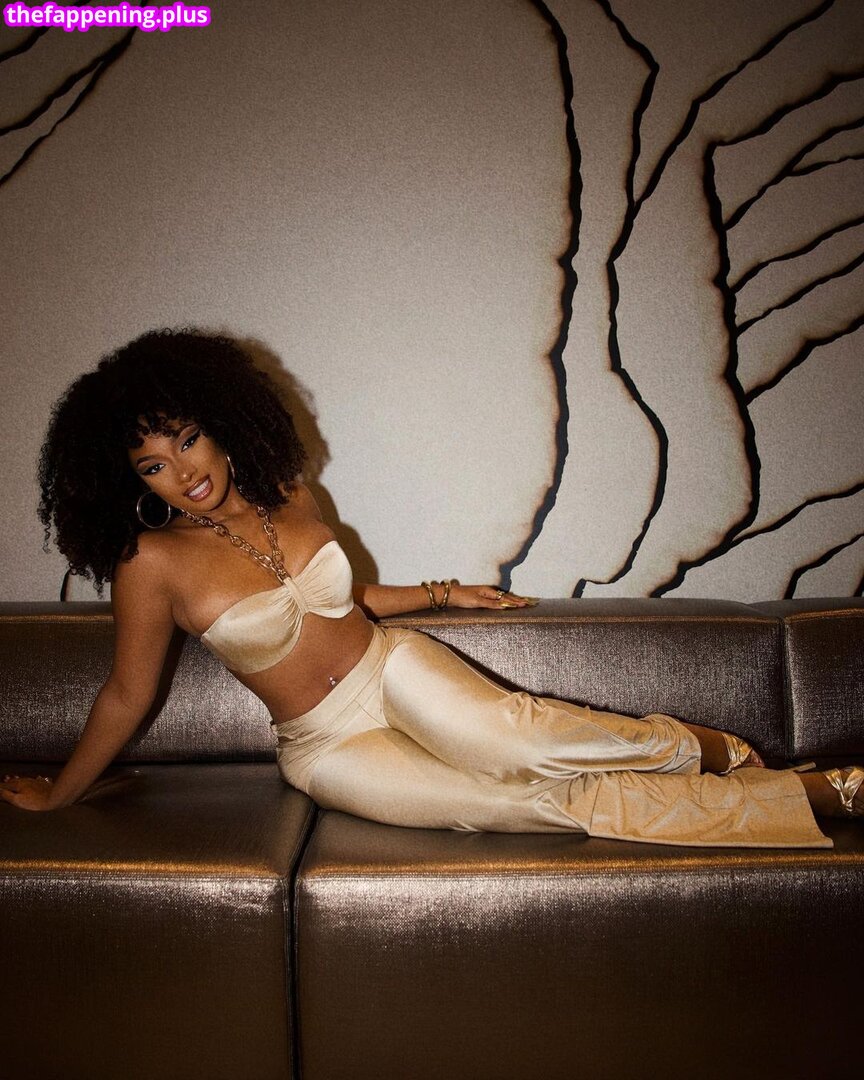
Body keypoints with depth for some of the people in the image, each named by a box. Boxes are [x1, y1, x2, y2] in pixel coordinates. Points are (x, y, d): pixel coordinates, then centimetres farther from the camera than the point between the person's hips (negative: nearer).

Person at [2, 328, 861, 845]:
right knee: (531, 805, -17)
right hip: (328, 749, -3)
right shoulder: (152, 562, -16)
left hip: (394, 669, 3)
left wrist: (443, 595, 17)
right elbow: (126, 697, -4)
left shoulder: (285, 495, -2)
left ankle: (706, 747, -6)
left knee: (518, 735, -28)